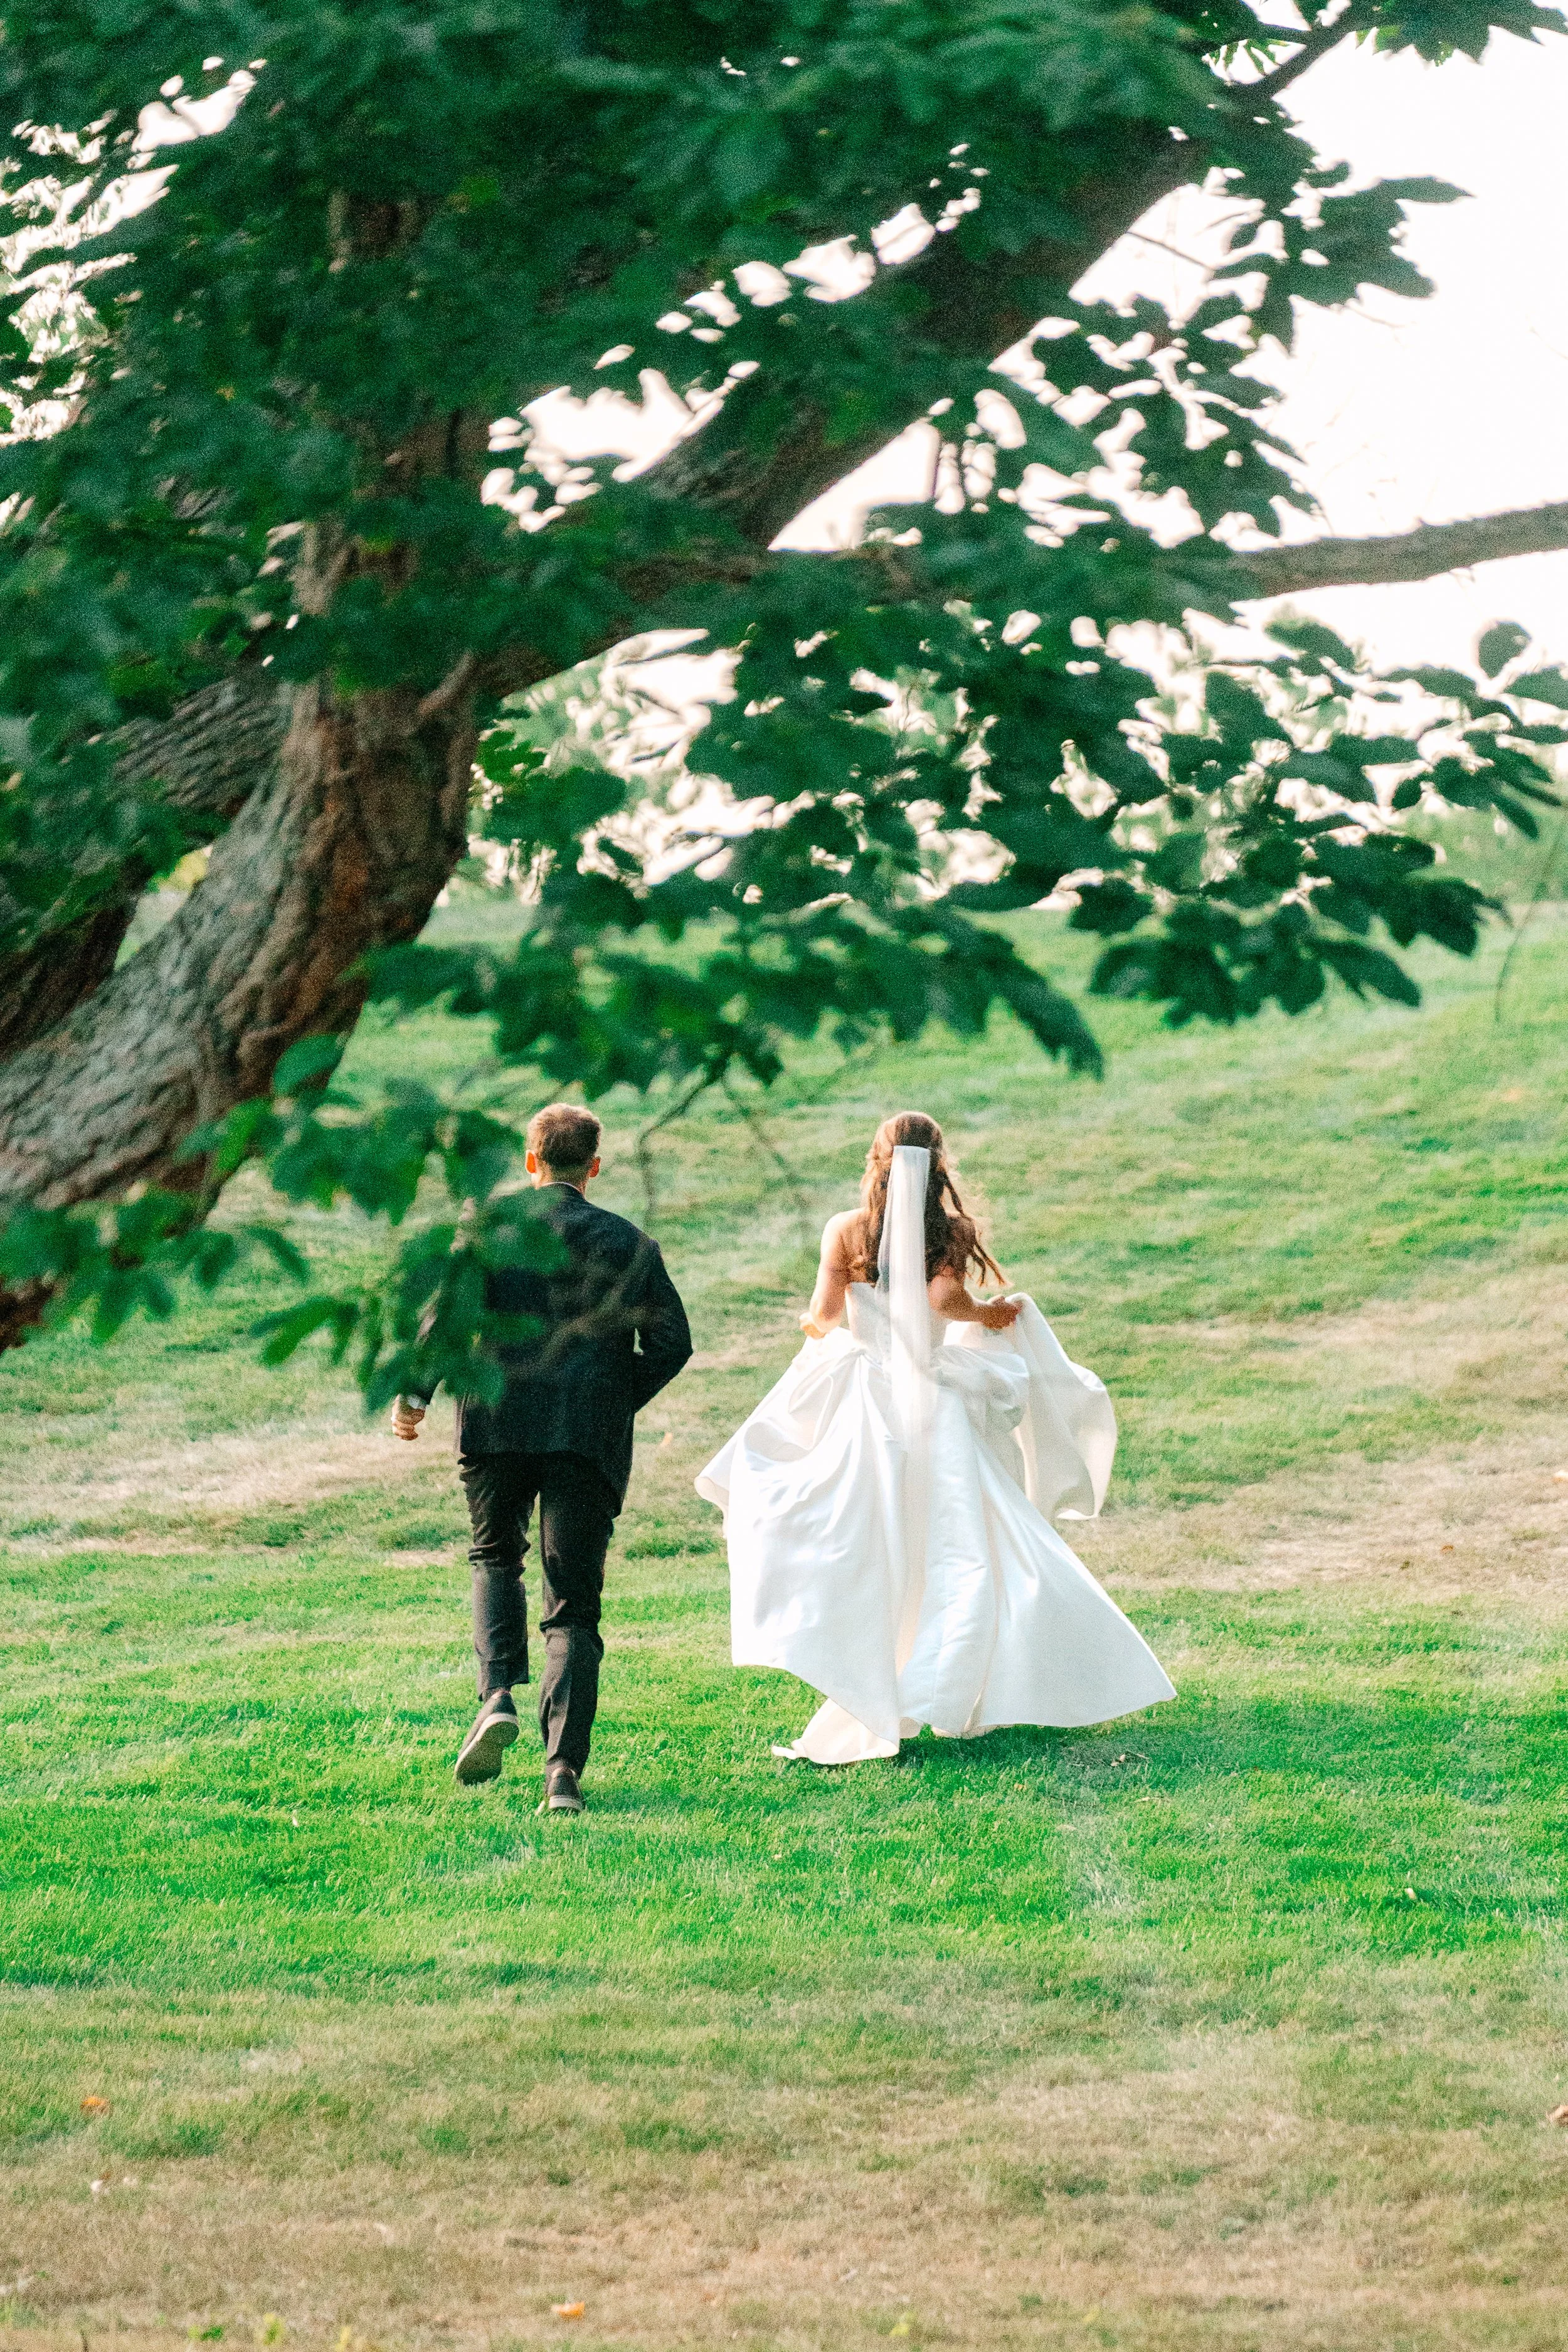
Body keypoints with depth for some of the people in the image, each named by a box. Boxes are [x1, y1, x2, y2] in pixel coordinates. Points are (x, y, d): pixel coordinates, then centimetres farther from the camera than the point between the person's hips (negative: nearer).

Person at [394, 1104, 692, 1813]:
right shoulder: (629, 1243, 11)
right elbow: (671, 1341, 4)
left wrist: (413, 1393, -6)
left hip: (499, 1426, 0)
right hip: (591, 1436, 0)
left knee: (495, 1557, 25)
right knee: (573, 1607, 4)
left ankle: (498, 1696, 0)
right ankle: (564, 1773, -7)